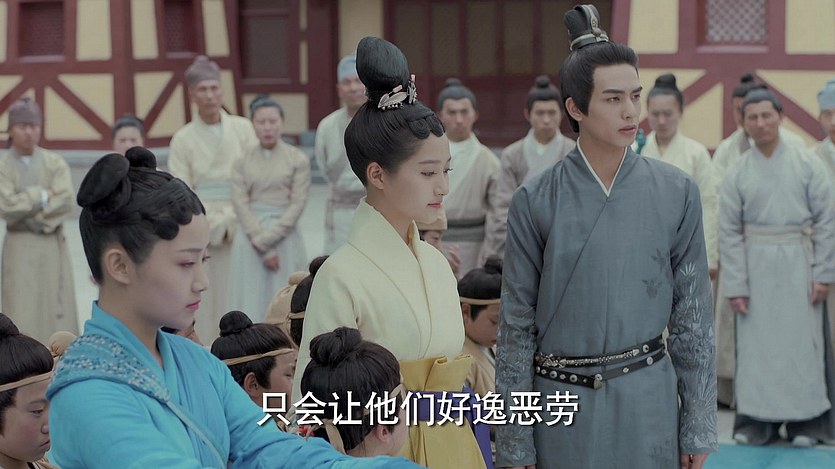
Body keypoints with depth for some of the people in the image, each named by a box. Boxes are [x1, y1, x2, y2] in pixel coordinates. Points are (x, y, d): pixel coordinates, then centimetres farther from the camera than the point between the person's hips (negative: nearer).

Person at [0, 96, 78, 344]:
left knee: (55, 312, 1)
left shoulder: (55, 163, 4)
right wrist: (43, 195, -9)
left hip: (53, 247, 1)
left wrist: (26, 206, -13)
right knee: (22, 313, -3)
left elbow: (65, 202, -9)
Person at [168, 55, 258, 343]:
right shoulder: (183, 139, 5)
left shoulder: (243, 129, 9)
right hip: (201, 230, -1)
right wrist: (215, 227, -8)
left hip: (241, 226, 1)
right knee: (205, 301, -4)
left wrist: (230, 220, -7)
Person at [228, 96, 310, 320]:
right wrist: (263, 248, -11)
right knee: (252, 301, 1)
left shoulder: (298, 159, 2)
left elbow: (297, 204, -4)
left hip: (284, 236, -1)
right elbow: (240, 204, -1)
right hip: (250, 238, 1)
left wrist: (267, 238, -11)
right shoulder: (242, 161, 6)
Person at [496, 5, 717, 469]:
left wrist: (698, 427, 3)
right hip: (562, 400, -1)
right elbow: (516, 327, -1)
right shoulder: (535, 202, -4)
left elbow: (693, 314, 3)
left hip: (648, 399, 1)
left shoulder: (676, 192, -1)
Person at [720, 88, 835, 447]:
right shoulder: (737, 173, 4)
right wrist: (735, 285, -3)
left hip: (798, 263, -1)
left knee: (801, 340, 1)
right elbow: (729, 232, 3)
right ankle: (759, 418, 10)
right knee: (757, 343, 2)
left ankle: (802, 420, 9)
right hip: (756, 266, 1)